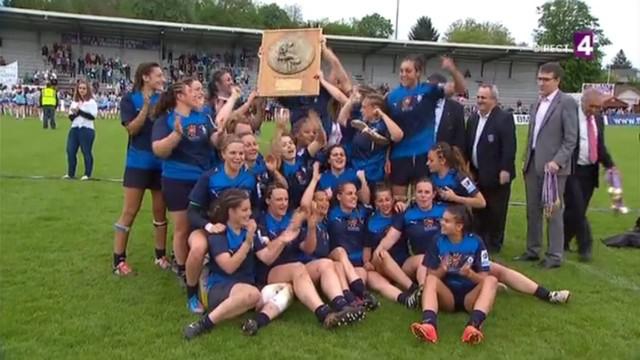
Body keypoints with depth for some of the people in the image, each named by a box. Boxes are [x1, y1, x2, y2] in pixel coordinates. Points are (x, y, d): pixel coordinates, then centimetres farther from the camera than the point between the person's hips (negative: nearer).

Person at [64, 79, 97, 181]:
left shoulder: (91, 102, -3)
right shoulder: (74, 102, 13)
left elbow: (93, 116, -16)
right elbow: (71, 117, 9)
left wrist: (80, 111, -17)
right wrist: (75, 113, -13)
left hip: (87, 129, -6)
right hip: (74, 129, 6)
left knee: (86, 152, 0)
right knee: (70, 151, 4)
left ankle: (87, 174, 10)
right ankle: (71, 173, 15)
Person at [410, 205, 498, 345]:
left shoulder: (475, 242, -4)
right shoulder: (438, 242, 0)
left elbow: (484, 278, -4)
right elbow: (431, 275, 0)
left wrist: (470, 274, -25)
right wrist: (442, 270, -21)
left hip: (470, 297, -1)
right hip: (447, 297, 1)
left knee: (491, 281, -27)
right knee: (430, 280, -27)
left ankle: (474, 325, -51)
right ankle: (429, 324, -54)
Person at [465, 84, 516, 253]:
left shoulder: (504, 118, -11)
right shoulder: (473, 118, 11)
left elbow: (509, 147, -17)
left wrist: (505, 170, -21)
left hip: (496, 175, -7)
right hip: (477, 174, 7)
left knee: (495, 213, 5)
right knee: (478, 211, 14)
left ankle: (493, 245, 17)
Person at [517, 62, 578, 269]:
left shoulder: (567, 103, -7)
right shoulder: (538, 103, 15)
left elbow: (571, 139, -11)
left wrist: (557, 161, -19)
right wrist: (527, 159, 13)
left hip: (552, 166, -7)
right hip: (533, 164, 7)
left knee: (553, 211, -1)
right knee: (532, 210, 12)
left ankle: (555, 255, 7)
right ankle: (533, 250, 22)